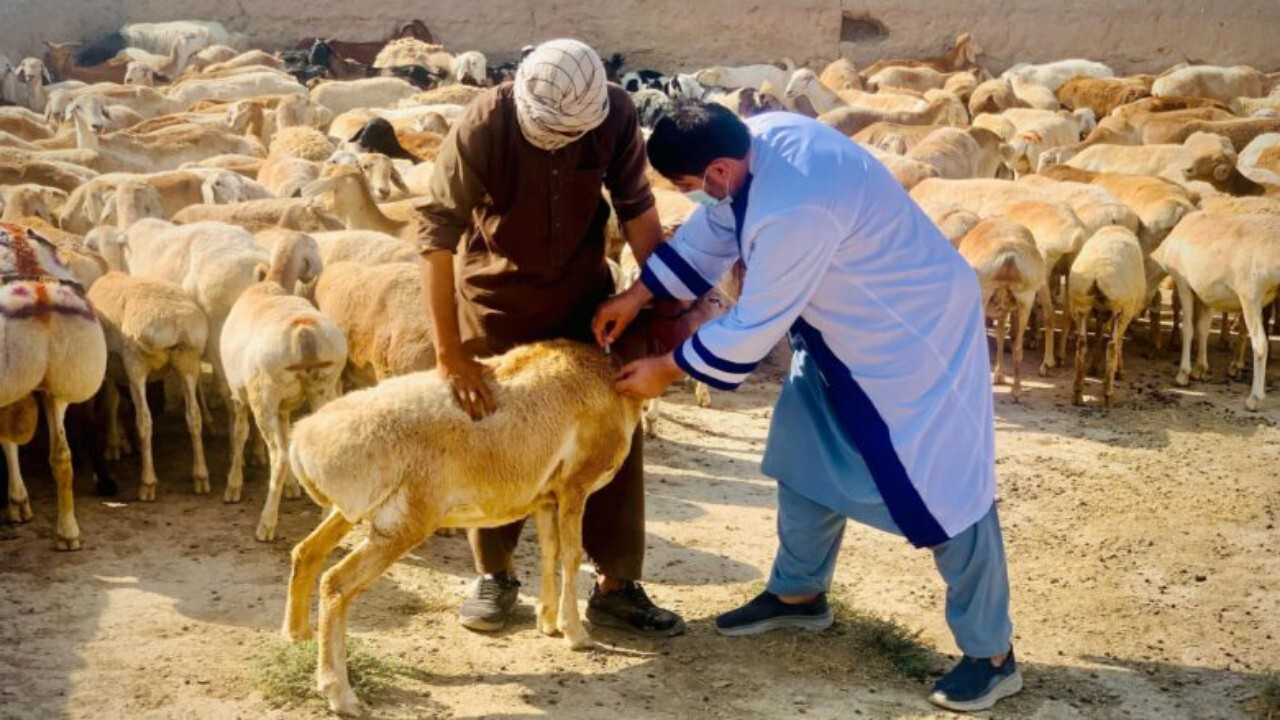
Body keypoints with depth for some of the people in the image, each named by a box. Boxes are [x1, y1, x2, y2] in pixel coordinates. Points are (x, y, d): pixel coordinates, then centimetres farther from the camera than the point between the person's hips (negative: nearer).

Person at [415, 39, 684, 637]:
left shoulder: (615, 113, -21)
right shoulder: (482, 127, -30)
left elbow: (634, 205, -6)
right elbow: (438, 235, -31)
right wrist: (449, 354, -34)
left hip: (583, 291, 3)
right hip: (497, 297, -2)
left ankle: (617, 586, 11)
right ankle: (495, 574, 24)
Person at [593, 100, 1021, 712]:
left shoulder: (794, 212, -37)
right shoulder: (758, 138, -10)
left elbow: (753, 327, -26)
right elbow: (709, 232, 7)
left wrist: (665, 370, -13)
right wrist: (636, 296, 3)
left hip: (914, 332, -10)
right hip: (844, 323, 10)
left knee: (941, 480, -4)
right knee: (807, 451, 17)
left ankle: (991, 653, 7)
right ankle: (799, 592, 35)